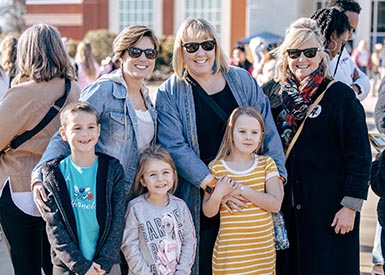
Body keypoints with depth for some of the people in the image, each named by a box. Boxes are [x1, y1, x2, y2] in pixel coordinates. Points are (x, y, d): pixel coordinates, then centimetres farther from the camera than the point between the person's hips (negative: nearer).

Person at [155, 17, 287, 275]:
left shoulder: (241, 80, 5)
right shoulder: (169, 94, -3)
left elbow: (267, 131, 6)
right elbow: (175, 147, -12)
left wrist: (277, 175, -2)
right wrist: (212, 184, -21)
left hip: (245, 196, 2)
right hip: (200, 200, -2)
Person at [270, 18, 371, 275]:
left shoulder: (340, 95, -9)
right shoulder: (284, 96, 7)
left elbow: (360, 157, -11)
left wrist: (350, 206, -15)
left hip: (329, 210, -5)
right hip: (290, 206, 5)